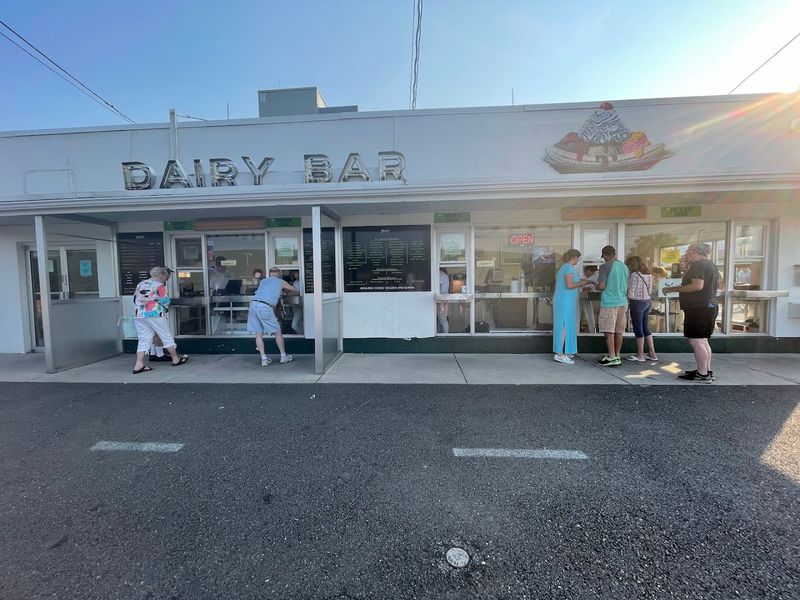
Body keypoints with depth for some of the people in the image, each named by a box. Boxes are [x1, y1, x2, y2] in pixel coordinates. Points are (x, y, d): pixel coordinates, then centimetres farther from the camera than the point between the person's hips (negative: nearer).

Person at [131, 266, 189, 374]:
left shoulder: (140, 284, 15)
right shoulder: (159, 285, -6)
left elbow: (135, 299, 17)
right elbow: (165, 301, -7)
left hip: (138, 315, 6)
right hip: (155, 314, -6)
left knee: (143, 340, 9)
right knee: (167, 337, 6)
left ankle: (139, 365, 3)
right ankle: (176, 359, 15)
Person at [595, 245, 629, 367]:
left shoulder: (605, 266, -9)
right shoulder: (624, 266, 13)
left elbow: (601, 286, -15)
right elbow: (627, 286, 19)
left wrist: (596, 285, 6)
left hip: (609, 303, -7)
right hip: (622, 302, 7)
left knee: (609, 331, -3)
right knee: (618, 332, 11)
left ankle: (612, 358, -3)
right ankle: (617, 356, 17)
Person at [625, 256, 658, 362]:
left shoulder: (634, 275, -13)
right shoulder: (649, 274, 9)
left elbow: (631, 293, -14)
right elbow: (650, 291, 9)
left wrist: (627, 305, -7)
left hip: (637, 303, -7)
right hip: (648, 302, 7)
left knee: (638, 329, 2)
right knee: (646, 328, 15)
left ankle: (640, 355, 10)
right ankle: (652, 353, 20)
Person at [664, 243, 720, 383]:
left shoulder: (698, 265, -14)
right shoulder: (711, 265, 19)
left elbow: (697, 285, -25)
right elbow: (717, 285, 29)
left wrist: (674, 289, -19)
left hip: (698, 308, -11)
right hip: (710, 306, 11)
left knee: (695, 341, -8)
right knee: (703, 341, 17)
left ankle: (702, 375, -6)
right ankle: (707, 371, 23)